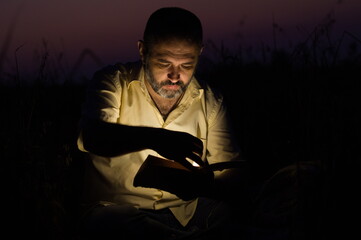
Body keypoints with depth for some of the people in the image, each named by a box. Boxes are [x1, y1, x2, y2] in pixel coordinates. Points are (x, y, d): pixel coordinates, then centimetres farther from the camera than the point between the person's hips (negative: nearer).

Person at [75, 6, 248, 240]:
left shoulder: (211, 102, 4)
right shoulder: (115, 82, -3)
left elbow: (231, 179, 0)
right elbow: (91, 137, -24)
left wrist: (204, 185, -27)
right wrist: (153, 138, -44)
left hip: (185, 210, 1)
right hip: (115, 208, 0)